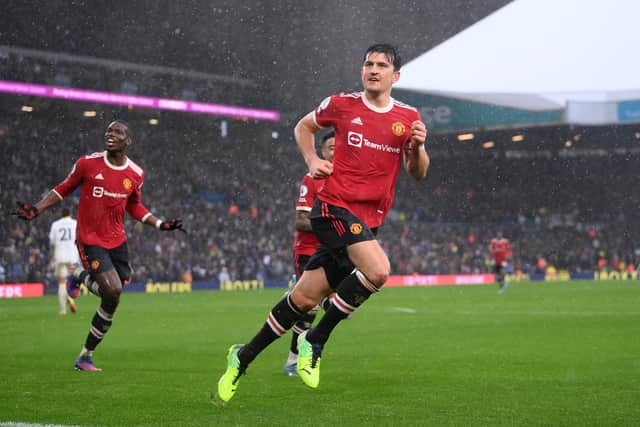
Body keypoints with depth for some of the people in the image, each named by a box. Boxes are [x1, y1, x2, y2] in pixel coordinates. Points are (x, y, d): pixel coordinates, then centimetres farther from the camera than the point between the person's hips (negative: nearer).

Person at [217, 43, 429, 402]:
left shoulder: (409, 118, 7)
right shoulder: (341, 105, 1)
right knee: (378, 270, -28)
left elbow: (417, 173, 12)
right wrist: (312, 160, 3)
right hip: (335, 206, -4)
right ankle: (315, 342, -11)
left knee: (304, 298, 5)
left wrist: (418, 147, -8)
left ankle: (243, 358, 21)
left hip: (367, 223, 4)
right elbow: (304, 126, 19)